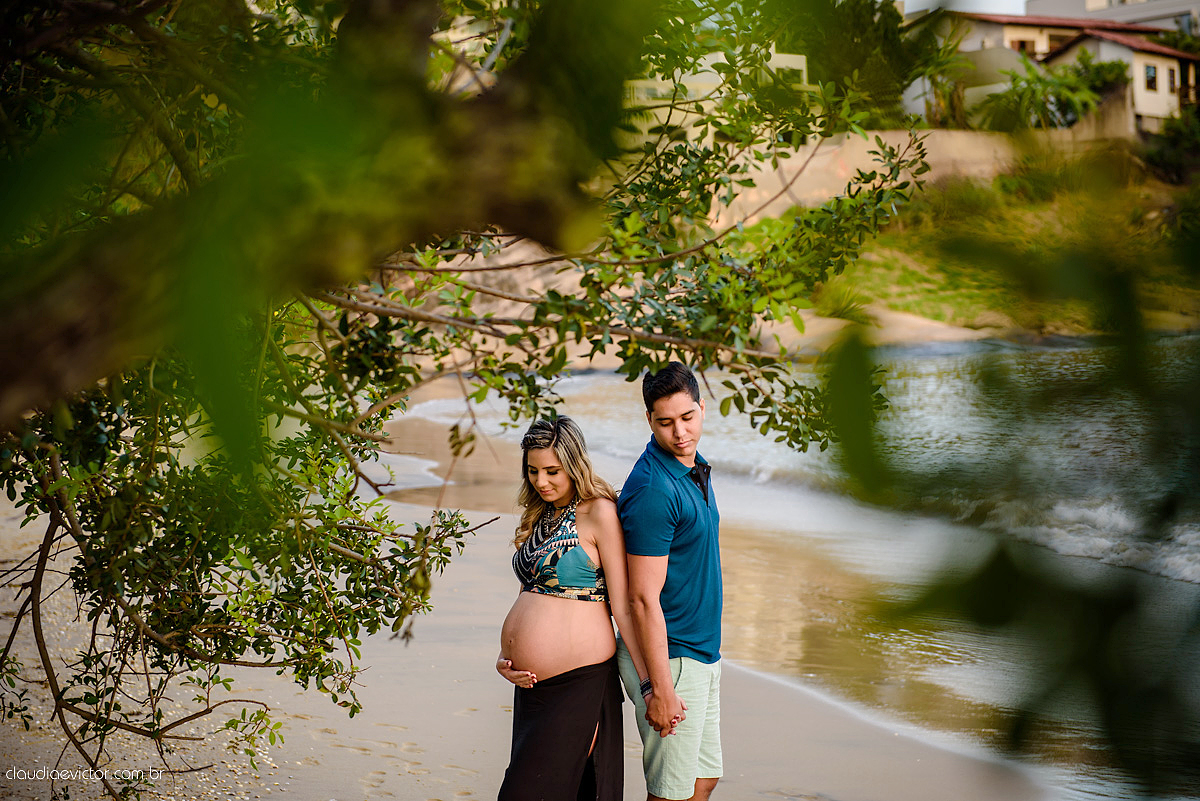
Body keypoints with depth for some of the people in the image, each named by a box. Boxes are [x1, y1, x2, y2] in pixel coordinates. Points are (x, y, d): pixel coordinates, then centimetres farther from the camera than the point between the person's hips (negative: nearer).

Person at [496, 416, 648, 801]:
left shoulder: (599, 513, -8)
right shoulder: (541, 516, 15)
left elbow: (623, 607, -11)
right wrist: (503, 656, 8)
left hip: (578, 683, -8)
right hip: (531, 684, 8)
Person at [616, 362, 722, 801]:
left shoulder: (695, 468, 8)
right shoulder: (653, 491, -22)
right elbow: (643, 598, -22)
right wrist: (659, 690, -22)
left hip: (702, 653, 9)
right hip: (668, 658, -9)